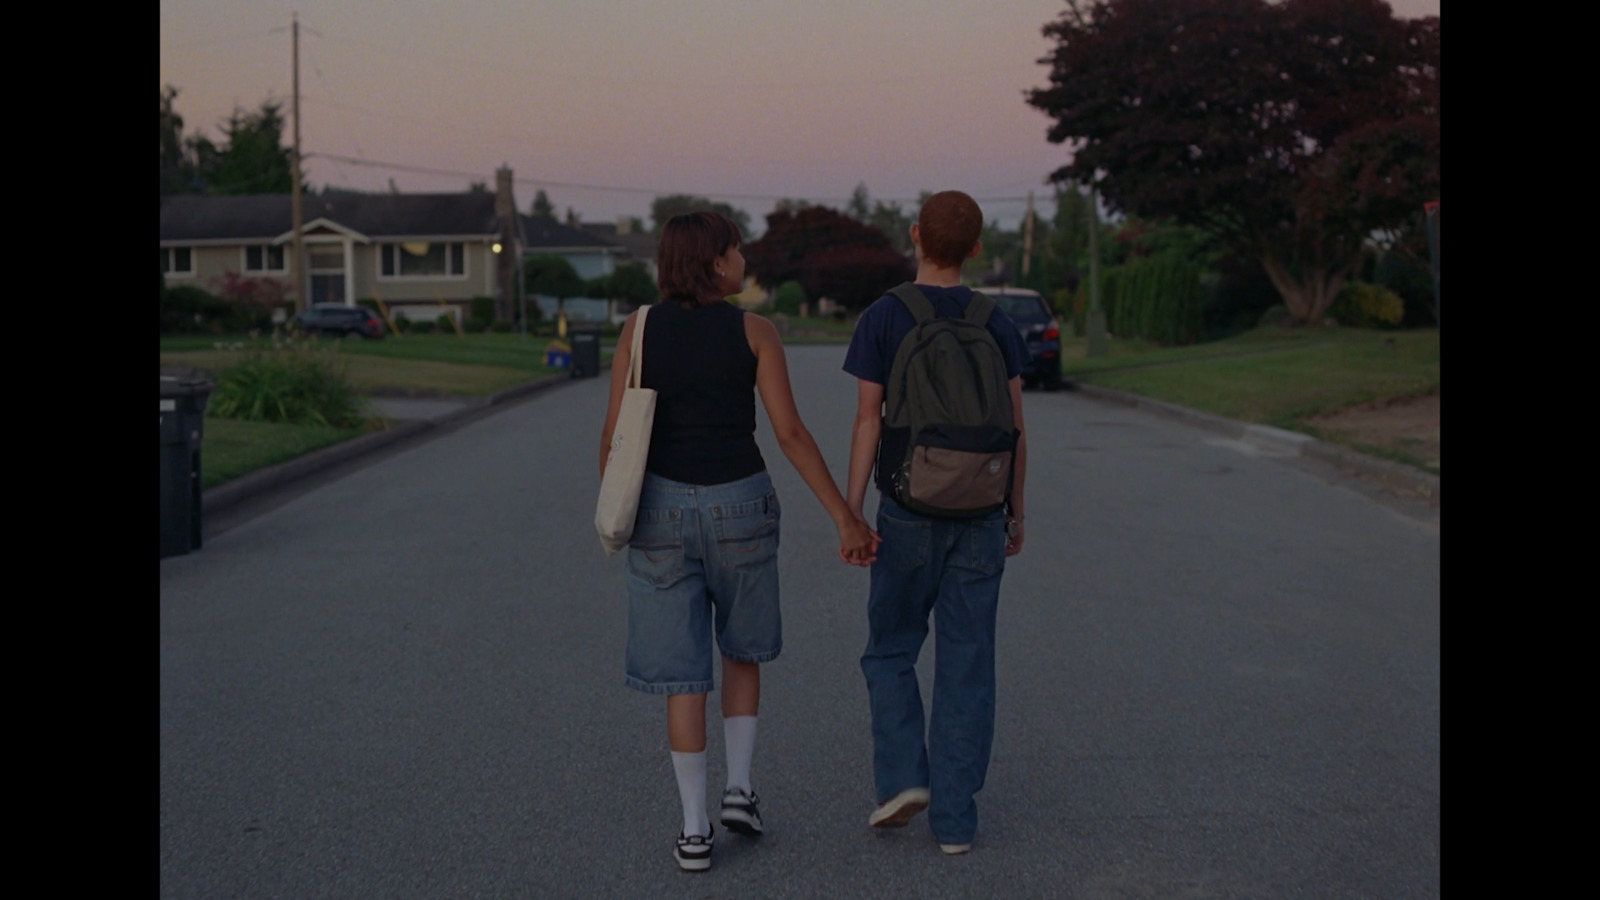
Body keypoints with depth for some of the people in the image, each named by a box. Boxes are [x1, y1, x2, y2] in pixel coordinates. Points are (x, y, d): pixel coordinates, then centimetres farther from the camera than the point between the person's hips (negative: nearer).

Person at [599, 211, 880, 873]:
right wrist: (845, 518, -7)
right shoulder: (754, 332, -6)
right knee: (743, 648, 24)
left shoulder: (639, 327, -2)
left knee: (683, 673, 8)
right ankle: (739, 788, 14)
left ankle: (694, 829, 8)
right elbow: (790, 434, -10)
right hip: (739, 505, -1)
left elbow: (615, 432, -2)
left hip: (664, 505, 1)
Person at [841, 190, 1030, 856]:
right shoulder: (996, 324, 1)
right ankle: (954, 816, 7)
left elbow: (867, 423, -11)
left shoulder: (881, 320, -7)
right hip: (980, 515, 2)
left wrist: (851, 513, -7)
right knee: (965, 665, 6)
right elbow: (1015, 427, 2)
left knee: (891, 650, 16)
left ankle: (904, 776, 1)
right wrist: (1015, 512, 11)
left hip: (908, 513, -2)